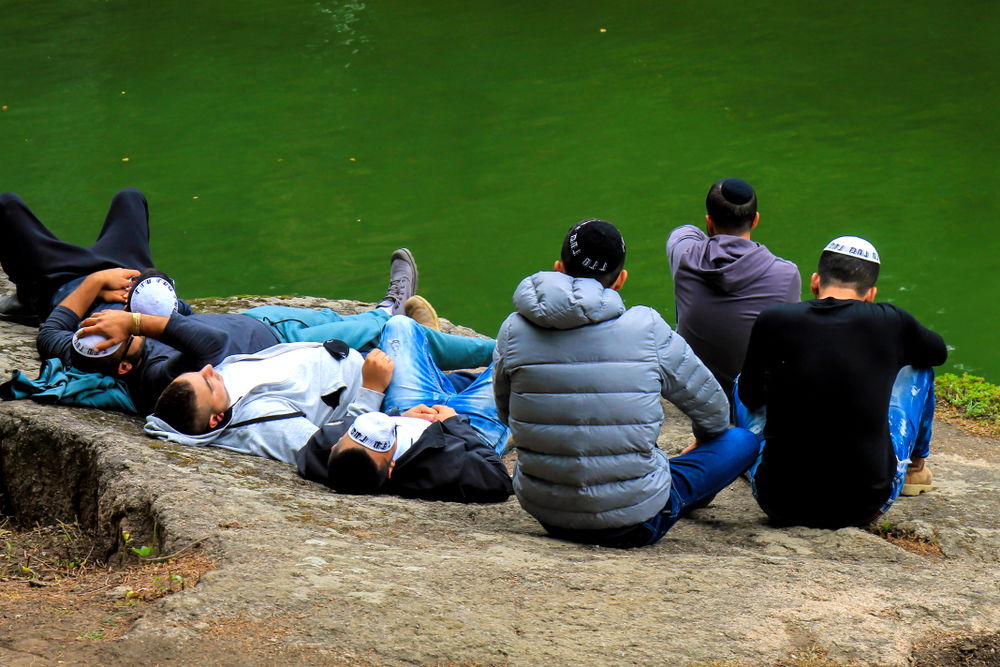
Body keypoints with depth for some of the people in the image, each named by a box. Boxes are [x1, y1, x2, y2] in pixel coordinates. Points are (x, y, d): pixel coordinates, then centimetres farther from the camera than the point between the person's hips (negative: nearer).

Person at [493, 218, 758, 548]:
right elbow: (712, 409, 6)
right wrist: (704, 440, 30)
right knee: (742, 440, 19)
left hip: (545, 515, 4)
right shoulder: (646, 328, -11)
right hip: (635, 525, -3)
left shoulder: (513, 330, -5)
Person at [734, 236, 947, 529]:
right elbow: (939, 352, 19)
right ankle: (917, 466, 46)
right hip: (866, 507, 0)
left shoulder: (772, 321, -5)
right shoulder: (890, 322, -5)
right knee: (917, 366, 21)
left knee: (744, 387, 29)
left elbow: (750, 397, 14)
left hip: (781, 505, 0)